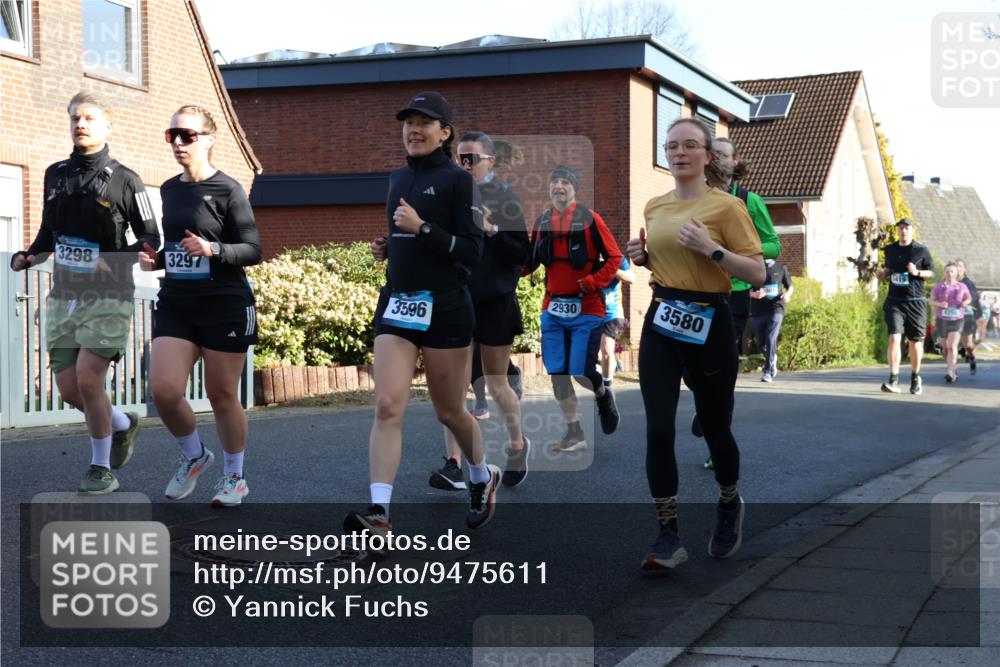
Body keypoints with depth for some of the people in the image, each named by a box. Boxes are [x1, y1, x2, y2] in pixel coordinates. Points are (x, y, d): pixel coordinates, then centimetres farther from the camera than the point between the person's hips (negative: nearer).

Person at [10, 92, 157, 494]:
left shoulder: (123, 180, -5)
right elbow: (48, 233, 19)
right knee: (68, 389, 4)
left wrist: (116, 260, -18)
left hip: (107, 296, -5)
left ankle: (101, 468, 5)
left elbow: (150, 239, -1)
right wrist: (27, 258, 0)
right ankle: (123, 424, 33)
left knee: (88, 381, -14)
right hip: (64, 295, 6)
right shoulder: (56, 175, 11)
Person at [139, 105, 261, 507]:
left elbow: (253, 250, -9)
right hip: (175, 304, 5)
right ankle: (194, 456, 19)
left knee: (222, 395, 4)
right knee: (163, 390, -9)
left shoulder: (227, 190, -8)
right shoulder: (169, 190, 10)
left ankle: (234, 476, 24)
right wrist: (155, 260, 3)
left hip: (224, 305, -5)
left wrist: (213, 250, -25)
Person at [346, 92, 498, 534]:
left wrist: (422, 228, -20)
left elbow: (472, 252, -12)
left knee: (449, 411, 10)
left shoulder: (458, 180, -6)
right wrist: (387, 248, 7)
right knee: (387, 407, -10)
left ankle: (483, 478, 38)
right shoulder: (398, 179, 13)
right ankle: (379, 513, -14)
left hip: (445, 308, -5)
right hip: (396, 303, 5)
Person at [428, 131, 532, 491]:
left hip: (495, 303, -3)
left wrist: (491, 230, -20)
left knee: (496, 384, 7)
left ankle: (518, 444, 32)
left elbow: (522, 254, -8)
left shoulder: (505, 200, -4)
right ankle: (454, 464, -9)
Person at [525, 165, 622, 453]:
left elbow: (614, 258, -6)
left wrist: (591, 283, -16)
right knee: (556, 372, 2)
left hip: (586, 308, -5)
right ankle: (575, 434, 13)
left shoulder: (589, 219, -8)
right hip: (553, 308, 5)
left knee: (581, 372, -7)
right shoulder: (542, 221, 7)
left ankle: (603, 394, 29)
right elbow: (531, 262, 10)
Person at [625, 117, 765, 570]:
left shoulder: (726, 206, -7)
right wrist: (644, 257, 5)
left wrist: (712, 248, -22)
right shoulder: (655, 207, 10)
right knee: (658, 429, -7)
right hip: (661, 321, 4)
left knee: (715, 428, 10)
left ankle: (729, 507, 39)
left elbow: (757, 273, -10)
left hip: (709, 325, -4)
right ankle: (668, 537, -1)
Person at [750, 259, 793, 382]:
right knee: (761, 343, 8)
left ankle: (768, 372, -14)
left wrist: (787, 294, -7)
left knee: (770, 339, -17)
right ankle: (773, 359, 38)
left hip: (776, 309, -2)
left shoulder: (781, 267, 8)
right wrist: (754, 294, -18)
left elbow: (790, 286, 16)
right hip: (758, 310, 2)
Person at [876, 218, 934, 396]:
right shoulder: (890, 250, 9)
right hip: (894, 301, 1)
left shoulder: (921, 250, 0)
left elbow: (932, 273, 3)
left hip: (916, 302, -1)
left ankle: (915, 378, 26)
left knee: (915, 341, 8)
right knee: (894, 337, -14)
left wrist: (917, 272, -16)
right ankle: (893, 380, -17)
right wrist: (883, 273, 1)